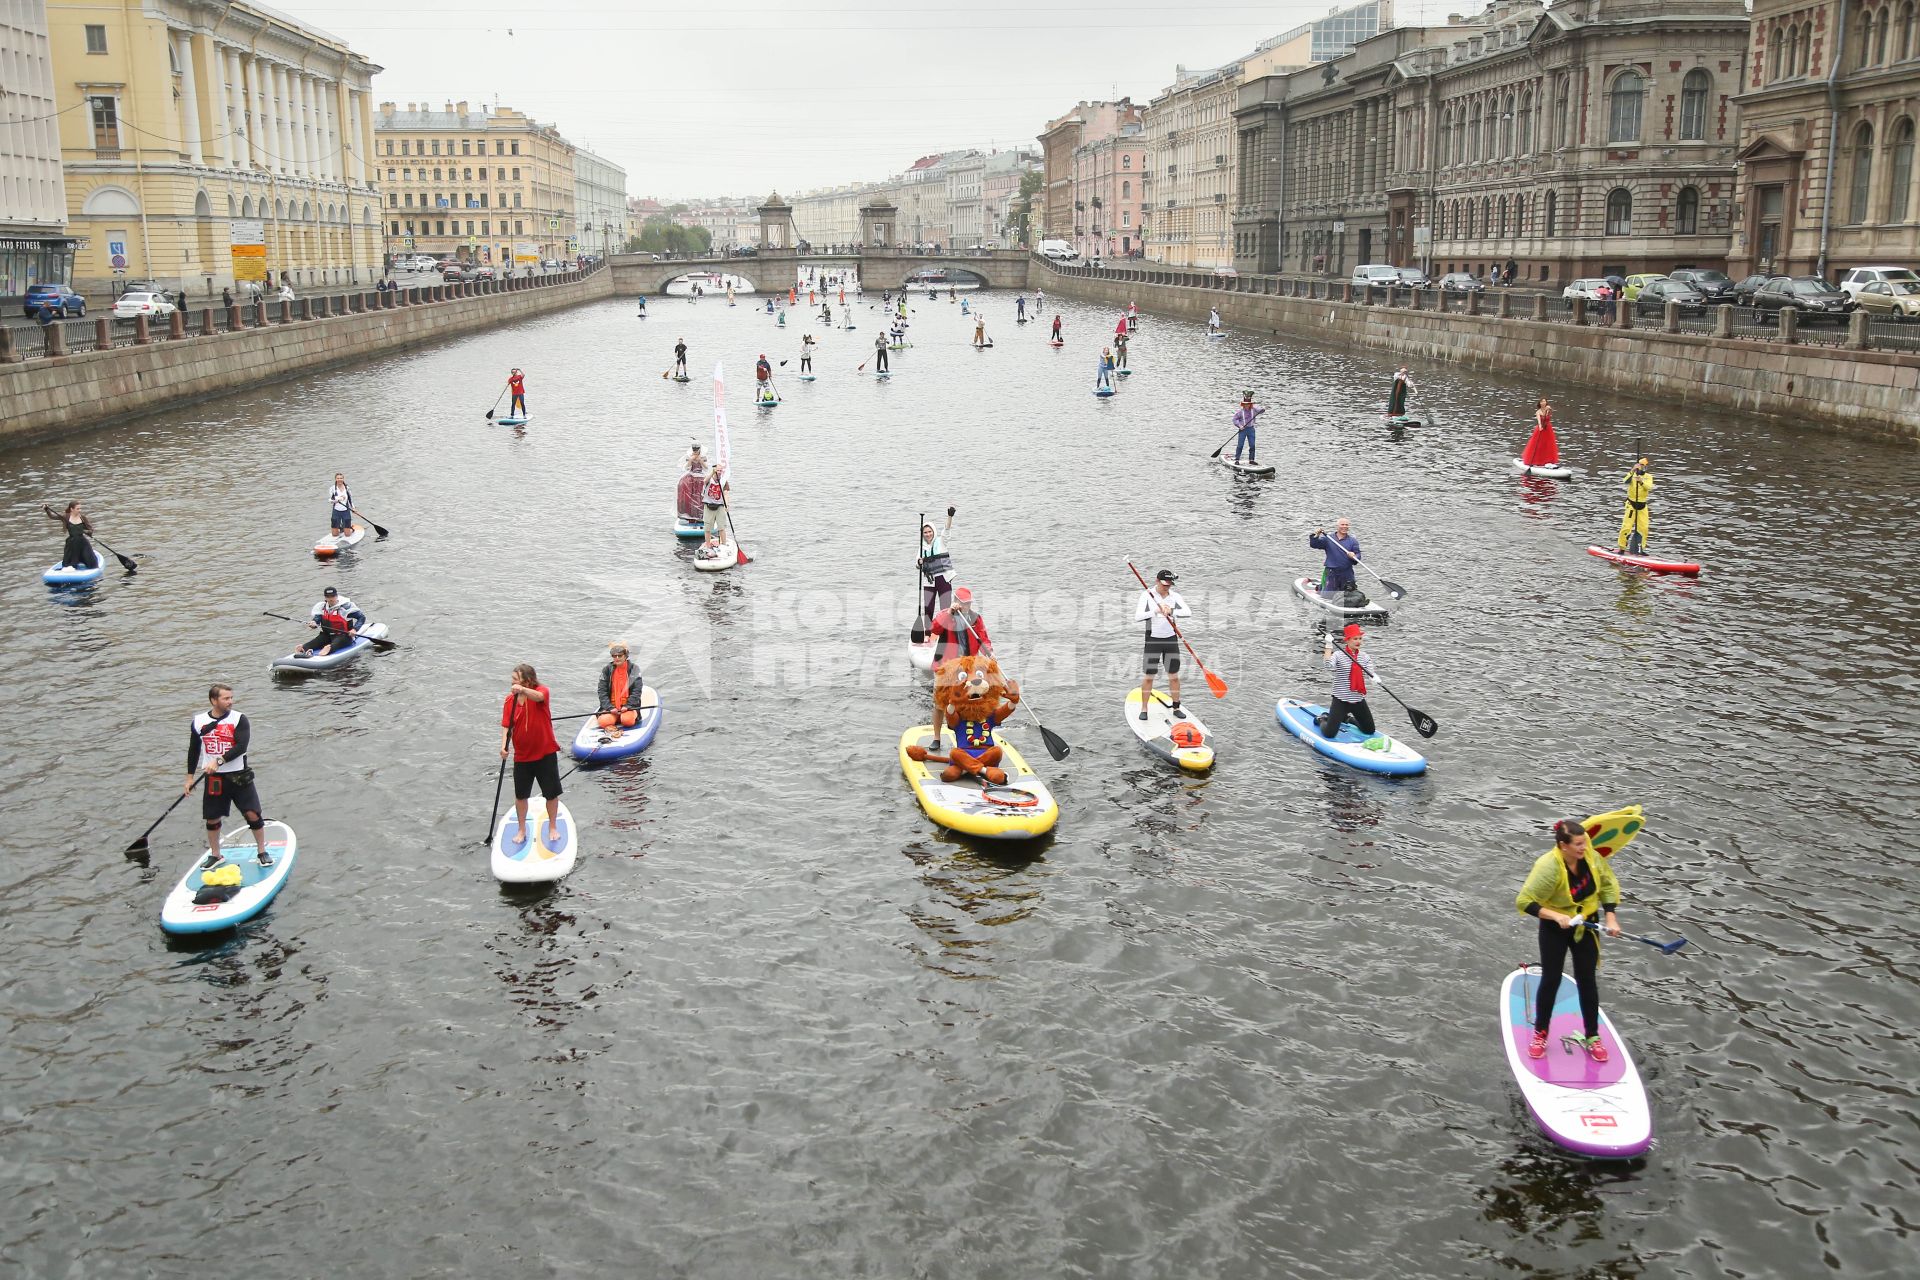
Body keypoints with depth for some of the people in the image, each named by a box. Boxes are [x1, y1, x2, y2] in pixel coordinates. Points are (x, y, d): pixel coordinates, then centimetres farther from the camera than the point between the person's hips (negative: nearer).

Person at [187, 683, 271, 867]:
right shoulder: (199, 722, 2)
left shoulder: (239, 719, -8)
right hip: (214, 779, 3)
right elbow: (194, 750, 13)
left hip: (239, 776, -2)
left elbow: (241, 746, -19)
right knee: (212, 819, 10)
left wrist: (219, 761, -28)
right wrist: (190, 777, 13)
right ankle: (215, 855, 29)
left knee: (253, 814, -6)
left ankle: (262, 852, 10)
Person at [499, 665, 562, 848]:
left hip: (546, 753, -3)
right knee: (521, 795, 12)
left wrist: (522, 690, -58)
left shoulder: (541, 690, -13)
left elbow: (538, 697, -39)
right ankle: (522, 830, 29)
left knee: (552, 793, 8)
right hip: (522, 755, 3)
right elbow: (506, 725, -8)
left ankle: (552, 827, 27)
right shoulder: (510, 700, -3)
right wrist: (503, 745, -24)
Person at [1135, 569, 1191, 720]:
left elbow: (1188, 612, -13)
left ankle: (1176, 708, 18)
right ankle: (1144, 709, 11)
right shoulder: (1147, 595, -7)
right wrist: (1156, 611, -29)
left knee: (1174, 676, 7)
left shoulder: (1174, 596, 1)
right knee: (1148, 677, 0)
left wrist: (1171, 611, -30)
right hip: (1152, 640, -3)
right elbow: (1137, 617, -17)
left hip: (1171, 639, 3)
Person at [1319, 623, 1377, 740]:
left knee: (1370, 731, 14)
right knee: (1329, 734, -12)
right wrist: (1329, 646, -37)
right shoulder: (1338, 655, -10)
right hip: (1340, 700, -5)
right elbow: (1328, 664, -32)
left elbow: (1371, 673, -13)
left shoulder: (1364, 657, 4)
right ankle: (1323, 719, 23)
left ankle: (1348, 718, 39)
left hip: (1359, 700, 5)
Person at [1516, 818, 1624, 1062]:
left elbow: (1608, 886, 0)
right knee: (1551, 980, 4)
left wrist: (1611, 918, -8)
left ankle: (1592, 1037, 22)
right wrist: (1556, 916, -33)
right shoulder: (1548, 867, -30)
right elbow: (1523, 901, -25)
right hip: (1555, 929, -3)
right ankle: (1541, 1034, 23)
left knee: (1587, 981, 8)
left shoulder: (1591, 857, -17)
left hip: (1586, 925, 3)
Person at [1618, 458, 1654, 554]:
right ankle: (1622, 548, -1)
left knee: (1644, 528, 6)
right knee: (1626, 527, -9)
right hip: (1631, 504, -3)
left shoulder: (1648, 476, 3)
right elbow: (1626, 481, -24)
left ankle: (1640, 548, 18)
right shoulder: (1632, 474, -2)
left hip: (1642, 505, 3)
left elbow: (1649, 487, -16)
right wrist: (1633, 471, -36)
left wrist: (1641, 482, -34)